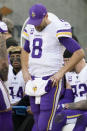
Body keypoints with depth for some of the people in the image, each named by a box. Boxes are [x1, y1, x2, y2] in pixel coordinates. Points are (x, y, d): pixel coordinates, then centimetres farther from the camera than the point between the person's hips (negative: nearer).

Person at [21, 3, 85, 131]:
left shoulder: (57, 29, -11)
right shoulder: (32, 29, 11)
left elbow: (79, 52, -15)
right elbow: (25, 51, 31)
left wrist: (61, 72, -15)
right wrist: (25, 71, 15)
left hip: (51, 80, -7)